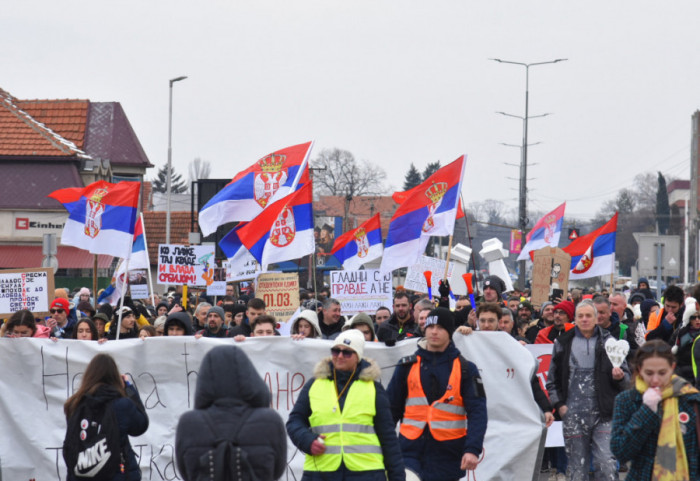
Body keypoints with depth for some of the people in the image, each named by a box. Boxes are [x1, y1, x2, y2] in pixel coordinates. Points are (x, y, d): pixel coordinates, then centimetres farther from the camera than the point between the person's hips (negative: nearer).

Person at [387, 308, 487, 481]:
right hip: (410, 452, 1)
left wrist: (473, 449, -18)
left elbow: (477, 411, -5)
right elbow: (392, 409, 10)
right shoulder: (408, 366, 7)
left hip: (448, 457, 0)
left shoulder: (465, 369, 2)